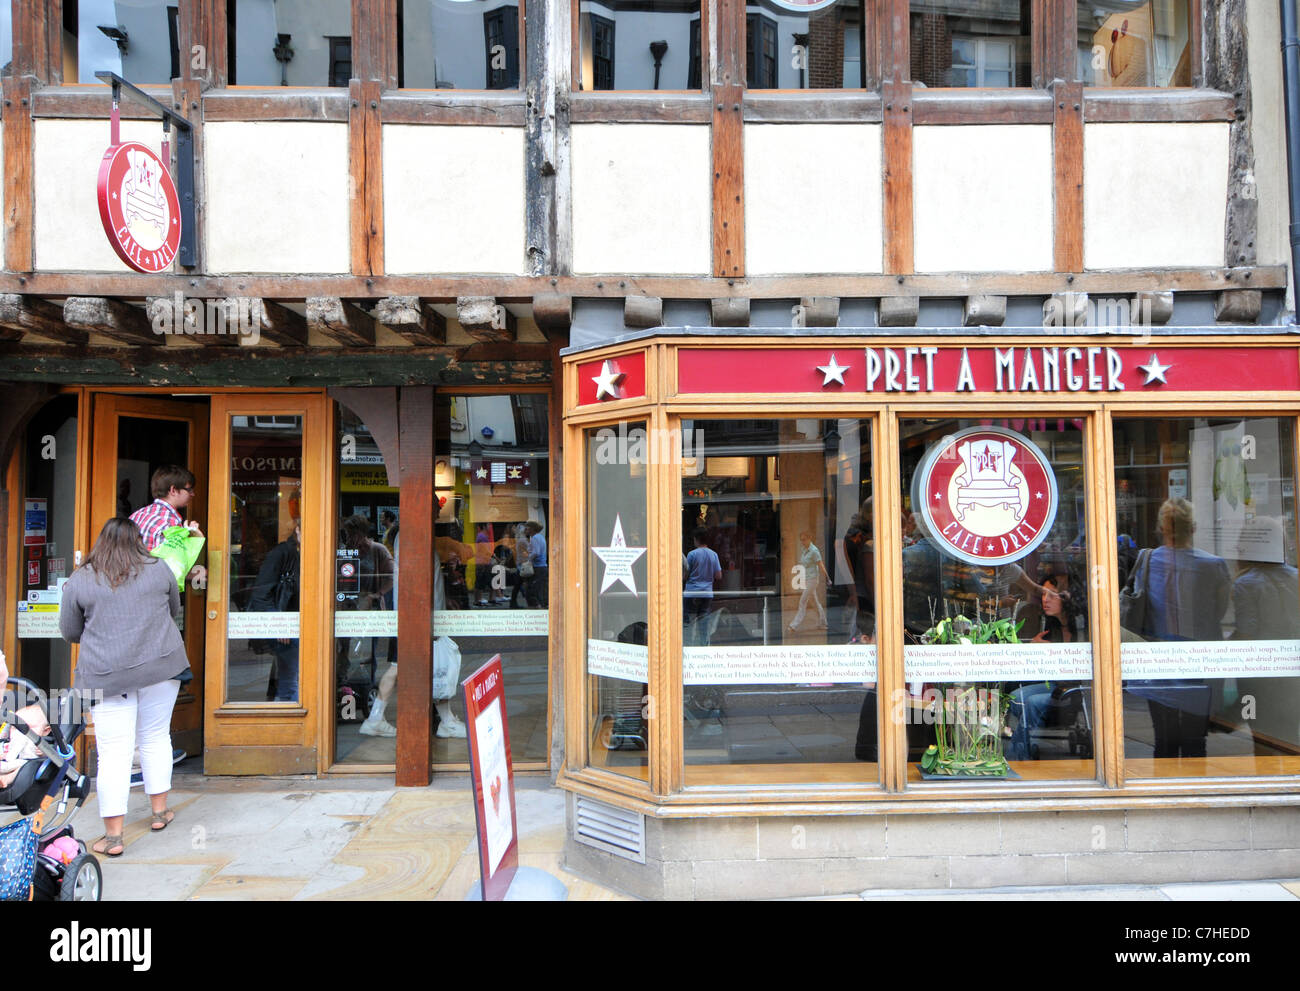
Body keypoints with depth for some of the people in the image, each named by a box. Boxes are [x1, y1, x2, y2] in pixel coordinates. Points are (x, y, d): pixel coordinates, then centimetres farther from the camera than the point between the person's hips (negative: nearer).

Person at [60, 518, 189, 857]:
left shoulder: (79, 581, -2)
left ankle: (113, 835, 4)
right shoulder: (158, 570, 1)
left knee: (113, 752, 1)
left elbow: (70, 633, 8)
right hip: (160, 668, 2)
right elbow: (174, 610, 16)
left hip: (106, 674, -1)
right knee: (156, 738, 16)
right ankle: (160, 811, 27)